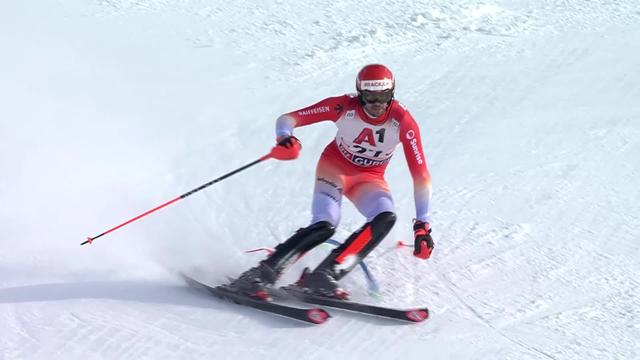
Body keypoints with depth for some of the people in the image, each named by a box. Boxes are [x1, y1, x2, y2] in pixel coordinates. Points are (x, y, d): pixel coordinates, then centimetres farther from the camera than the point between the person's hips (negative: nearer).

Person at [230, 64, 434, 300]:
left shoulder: (402, 122, -23)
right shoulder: (344, 107, -24)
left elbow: (421, 175, -20)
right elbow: (287, 118, -21)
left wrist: (423, 225, -25)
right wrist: (284, 138, -45)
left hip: (370, 179, 2)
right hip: (334, 167, -2)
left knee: (385, 218, -28)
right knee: (324, 226, -28)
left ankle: (324, 276, -30)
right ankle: (258, 276, -24)